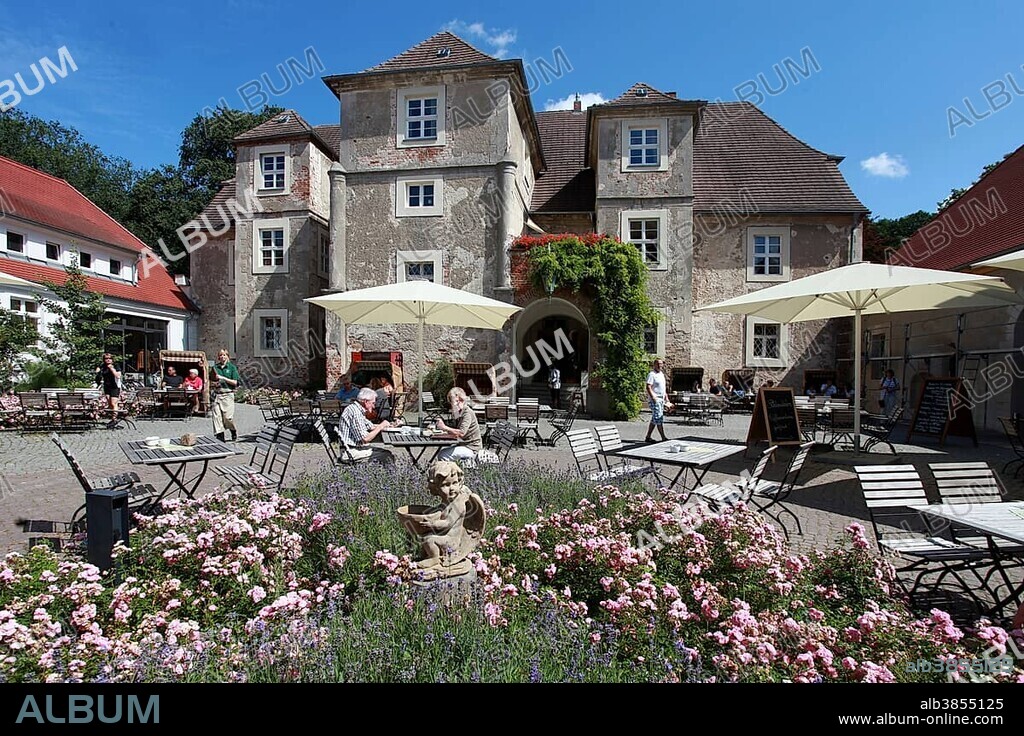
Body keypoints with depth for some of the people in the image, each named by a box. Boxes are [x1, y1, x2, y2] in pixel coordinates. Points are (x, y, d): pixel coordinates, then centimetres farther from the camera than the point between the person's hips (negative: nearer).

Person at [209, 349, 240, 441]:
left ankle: (234, 432, 19)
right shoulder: (214, 367, 12)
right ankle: (220, 437, 4)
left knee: (228, 417, -8)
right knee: (217, 416, -3)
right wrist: (213, 384, 0)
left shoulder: (232, 367, 3)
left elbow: (236, 382, -4)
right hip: (217, 395, 3)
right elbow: (210, 381, 22)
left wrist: (223, 378, -11)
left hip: (228, 394, -3)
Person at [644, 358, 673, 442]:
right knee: (659, 419, -9)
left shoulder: (662, 374, 18)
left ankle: (648, 436, 15)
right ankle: (663, 438, -7)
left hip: (661, 399, 9)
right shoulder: (652, 374, -9)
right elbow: (648, 387, -17)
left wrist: (666, 398, 22)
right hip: (655, 399, -9)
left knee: (654, 419, 10)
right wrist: (653, 397, -24)